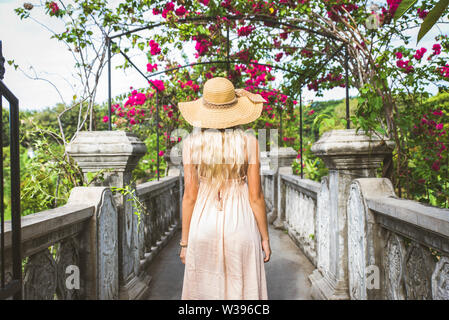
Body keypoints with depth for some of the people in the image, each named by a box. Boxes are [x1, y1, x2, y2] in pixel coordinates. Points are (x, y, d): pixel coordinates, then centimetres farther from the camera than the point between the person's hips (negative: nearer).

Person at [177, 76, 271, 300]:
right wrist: (265, 237, 4)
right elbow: (255, 196, -8)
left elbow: (189, 196, -5)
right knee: (242, 294, 12)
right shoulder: (248, 142, -10)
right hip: (240, 226, -1)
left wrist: (185, 242, 5)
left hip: (204, 225, 1)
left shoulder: (191, 143, -7)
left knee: (206, 293, 15)